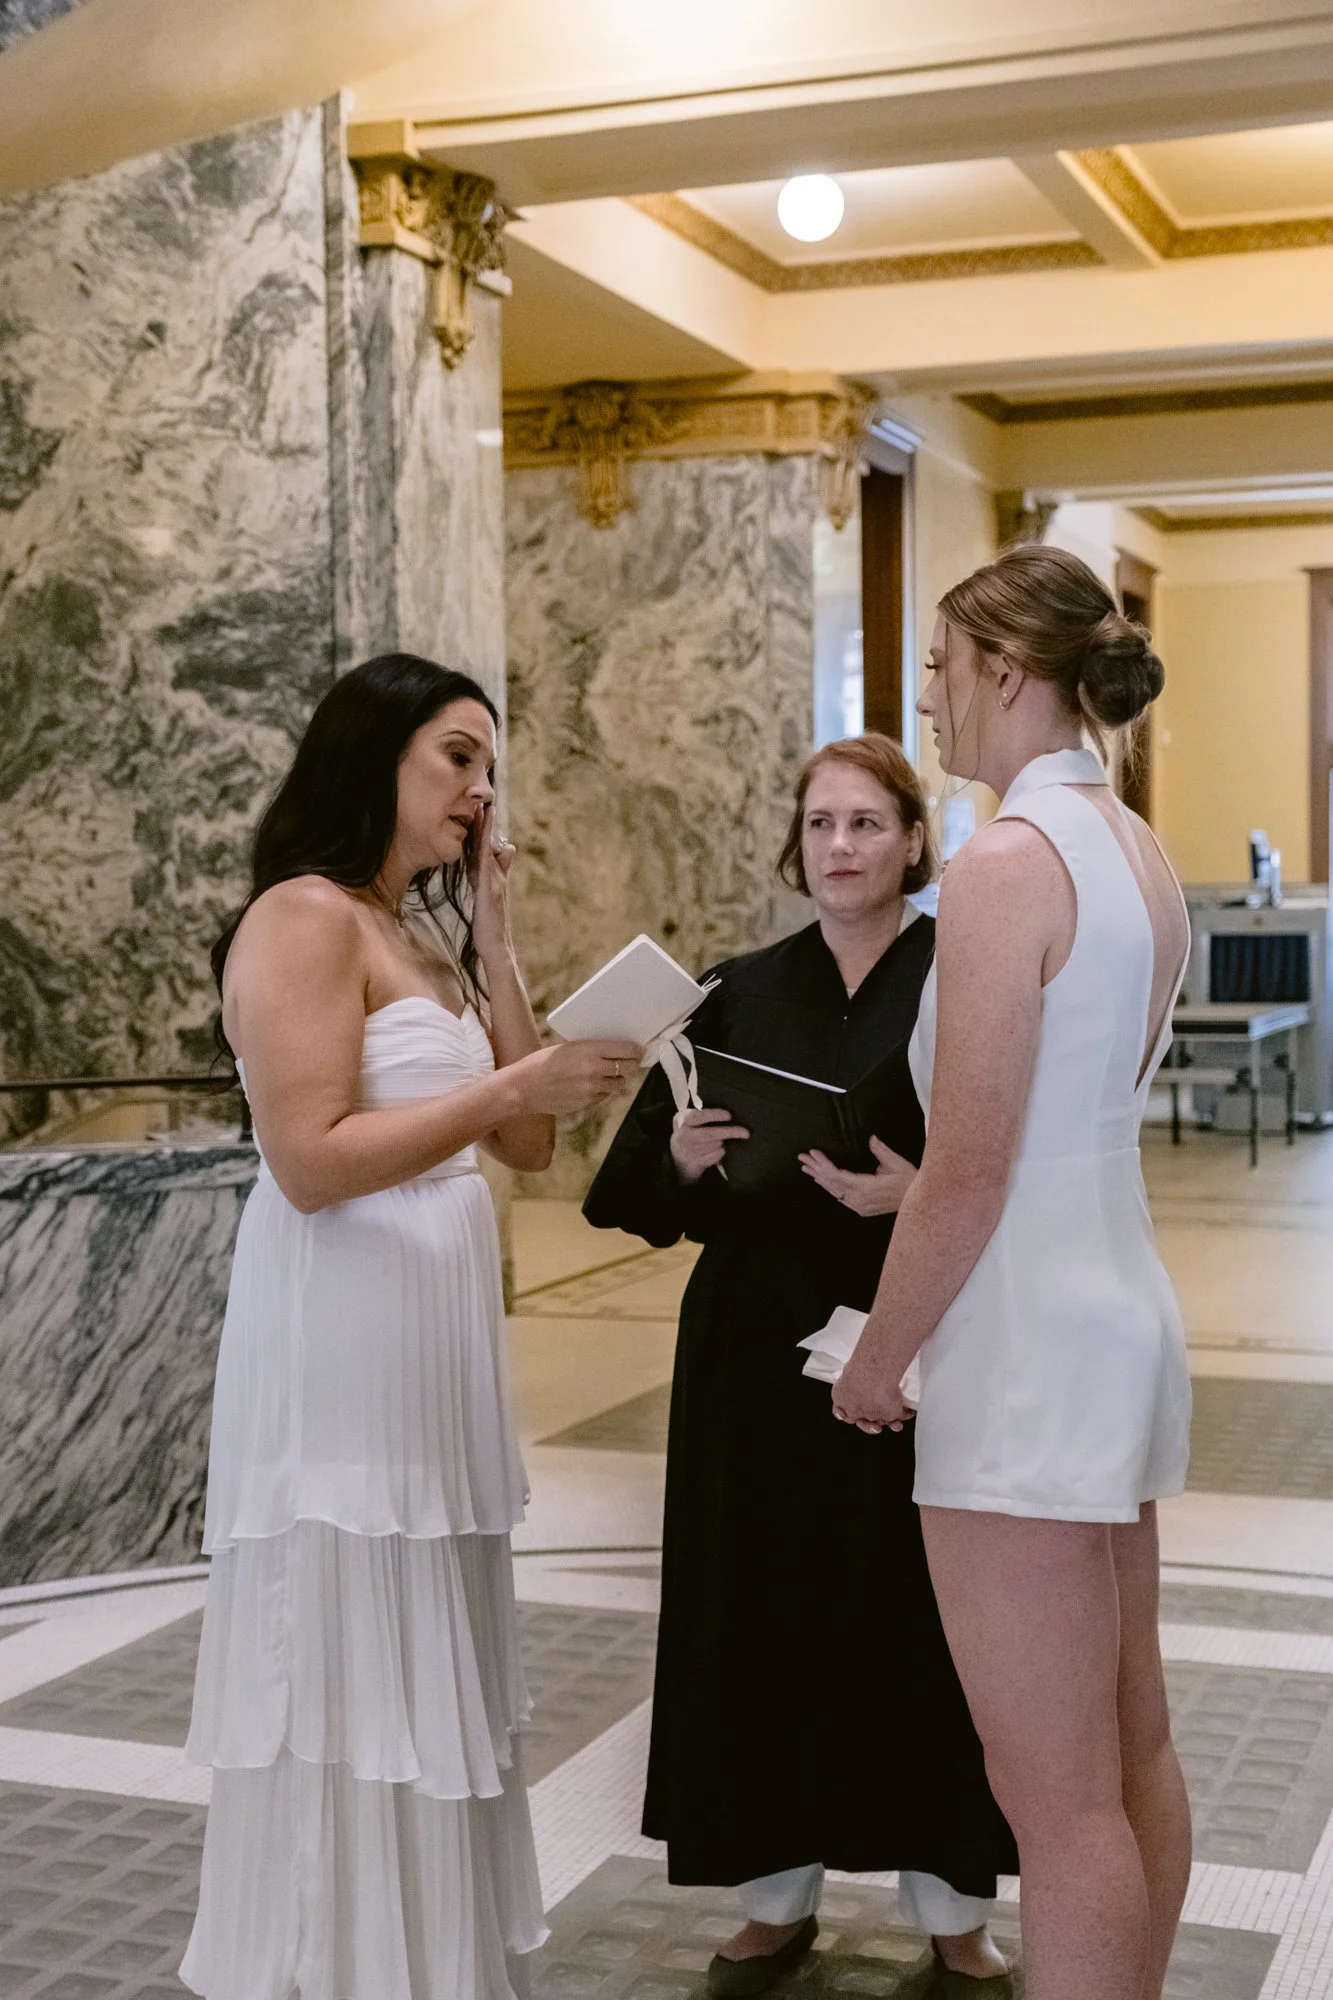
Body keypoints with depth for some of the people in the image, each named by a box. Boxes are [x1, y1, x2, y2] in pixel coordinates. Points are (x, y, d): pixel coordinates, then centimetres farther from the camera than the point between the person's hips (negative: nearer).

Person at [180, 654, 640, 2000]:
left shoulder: (419, 937, 16)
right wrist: (514, 1084, -22)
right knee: (352, 1689, 0)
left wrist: (491, 936, 7)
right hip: (340, 1349, -9)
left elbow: (528, 1148, 9)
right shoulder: (304, 918, -10)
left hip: (430, 1346, 9)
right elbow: (311, 1162, -19)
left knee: (428, 1679, 13)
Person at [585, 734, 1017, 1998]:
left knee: (921, 1624, 2)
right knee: (761, 1622, 6)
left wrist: (921, 1196, -24)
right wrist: (684, 1156, -14)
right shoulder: (744, 993, 8)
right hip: (757, 1354, 3)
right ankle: (779, 1897, 23)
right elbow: (639, 1180, 6)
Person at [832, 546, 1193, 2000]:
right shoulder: (1140, 856, 10)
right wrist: (916, 1189, 12)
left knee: (1056, 1795, 0)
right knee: (1132, 1754, 18)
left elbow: (967, 1182, -18)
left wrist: (874, 1362, -6)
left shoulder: (1008, 862, -17)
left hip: (1027, 1345, -9)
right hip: (1124, 1315, 10)